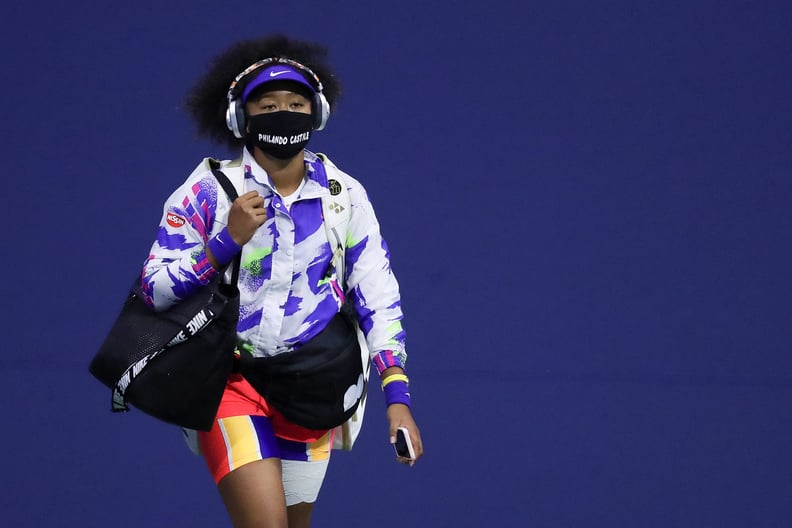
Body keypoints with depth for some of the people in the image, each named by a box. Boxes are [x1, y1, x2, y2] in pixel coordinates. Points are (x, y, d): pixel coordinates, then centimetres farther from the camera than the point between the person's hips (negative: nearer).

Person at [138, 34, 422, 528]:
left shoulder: (346, 196, 2)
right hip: (232, 382, -3)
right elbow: (155, 289, -7)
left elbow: (379, 298, 2)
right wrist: (228, 241, -20)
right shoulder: (210, 187, -6)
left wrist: (398, 396, -8)